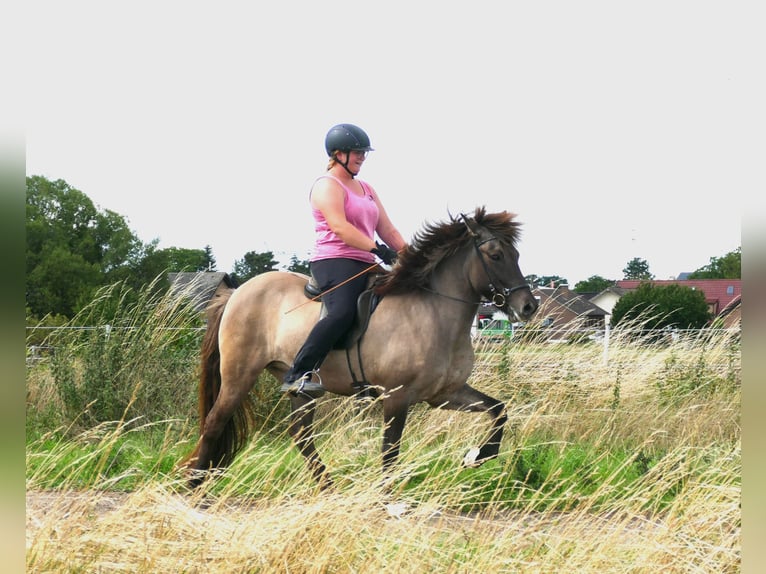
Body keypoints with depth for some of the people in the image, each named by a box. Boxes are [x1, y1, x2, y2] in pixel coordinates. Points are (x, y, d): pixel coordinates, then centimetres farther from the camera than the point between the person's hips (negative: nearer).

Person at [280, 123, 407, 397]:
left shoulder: (366, 189, 24)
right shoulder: (327, 185, -3)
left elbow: (387, 230, 21)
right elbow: (339, 227, -18)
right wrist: (377, 249, -27)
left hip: (364, 266, 9)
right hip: (334, 262, -9)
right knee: (342, 312, -33)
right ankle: (297, 375, -33)